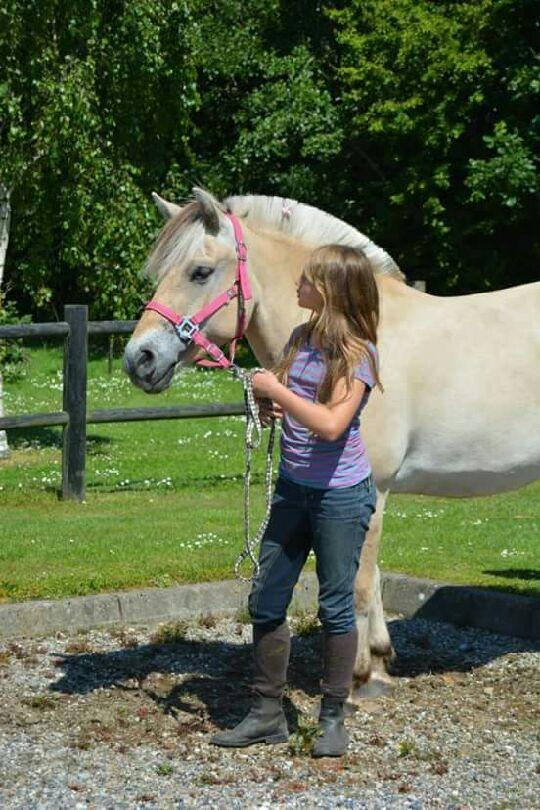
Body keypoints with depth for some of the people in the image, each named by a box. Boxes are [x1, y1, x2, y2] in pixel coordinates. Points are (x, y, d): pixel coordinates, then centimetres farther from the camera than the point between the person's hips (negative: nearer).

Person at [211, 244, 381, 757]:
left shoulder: (357, 353, -15)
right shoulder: (301, 339, 5)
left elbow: (332, 424, -27)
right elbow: (275, 408, 15)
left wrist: (278, 390, -20)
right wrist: (266, 404, -8)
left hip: (340, 496, -7)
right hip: (292, 488, 7)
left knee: (335, 607, 3)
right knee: (265, 601, 8)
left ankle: (332, 719, 16)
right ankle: (267, 714, 19)